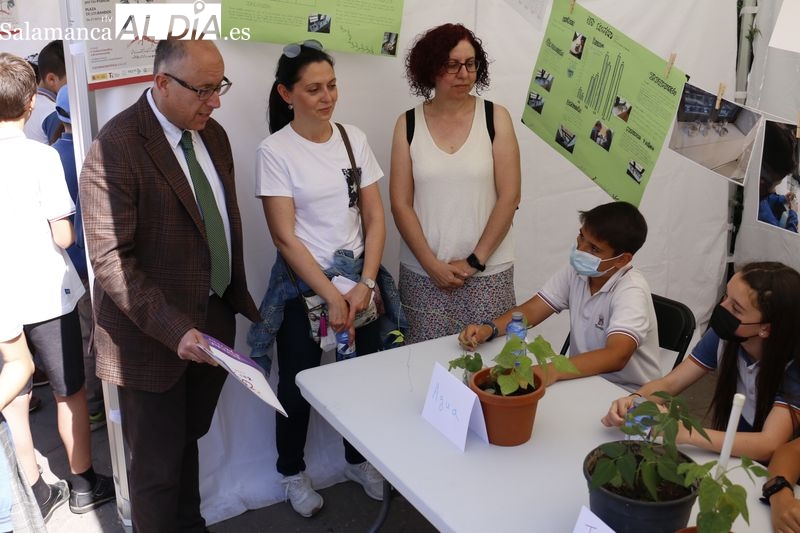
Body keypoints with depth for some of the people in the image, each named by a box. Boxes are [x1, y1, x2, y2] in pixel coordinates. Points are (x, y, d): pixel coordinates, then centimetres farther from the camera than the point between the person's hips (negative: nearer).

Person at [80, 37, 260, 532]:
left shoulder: (213, 133, 4)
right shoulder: (116, 148, -21)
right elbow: (110, 260, -22)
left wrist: (239, 297, 14)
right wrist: (174, 330, -28)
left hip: (213, 320, 7)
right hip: (153, 336, -7)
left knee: (187, 443, 24)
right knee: (158, 467, 10)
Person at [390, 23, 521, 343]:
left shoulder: (496, 117, -1)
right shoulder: (408, 123, 1)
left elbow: (509, 197, -4)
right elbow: (401, 204, -1)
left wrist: (475, 260, -8)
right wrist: (432, 264, -9)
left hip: (488, 271, 0)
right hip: (423, 272, 1)